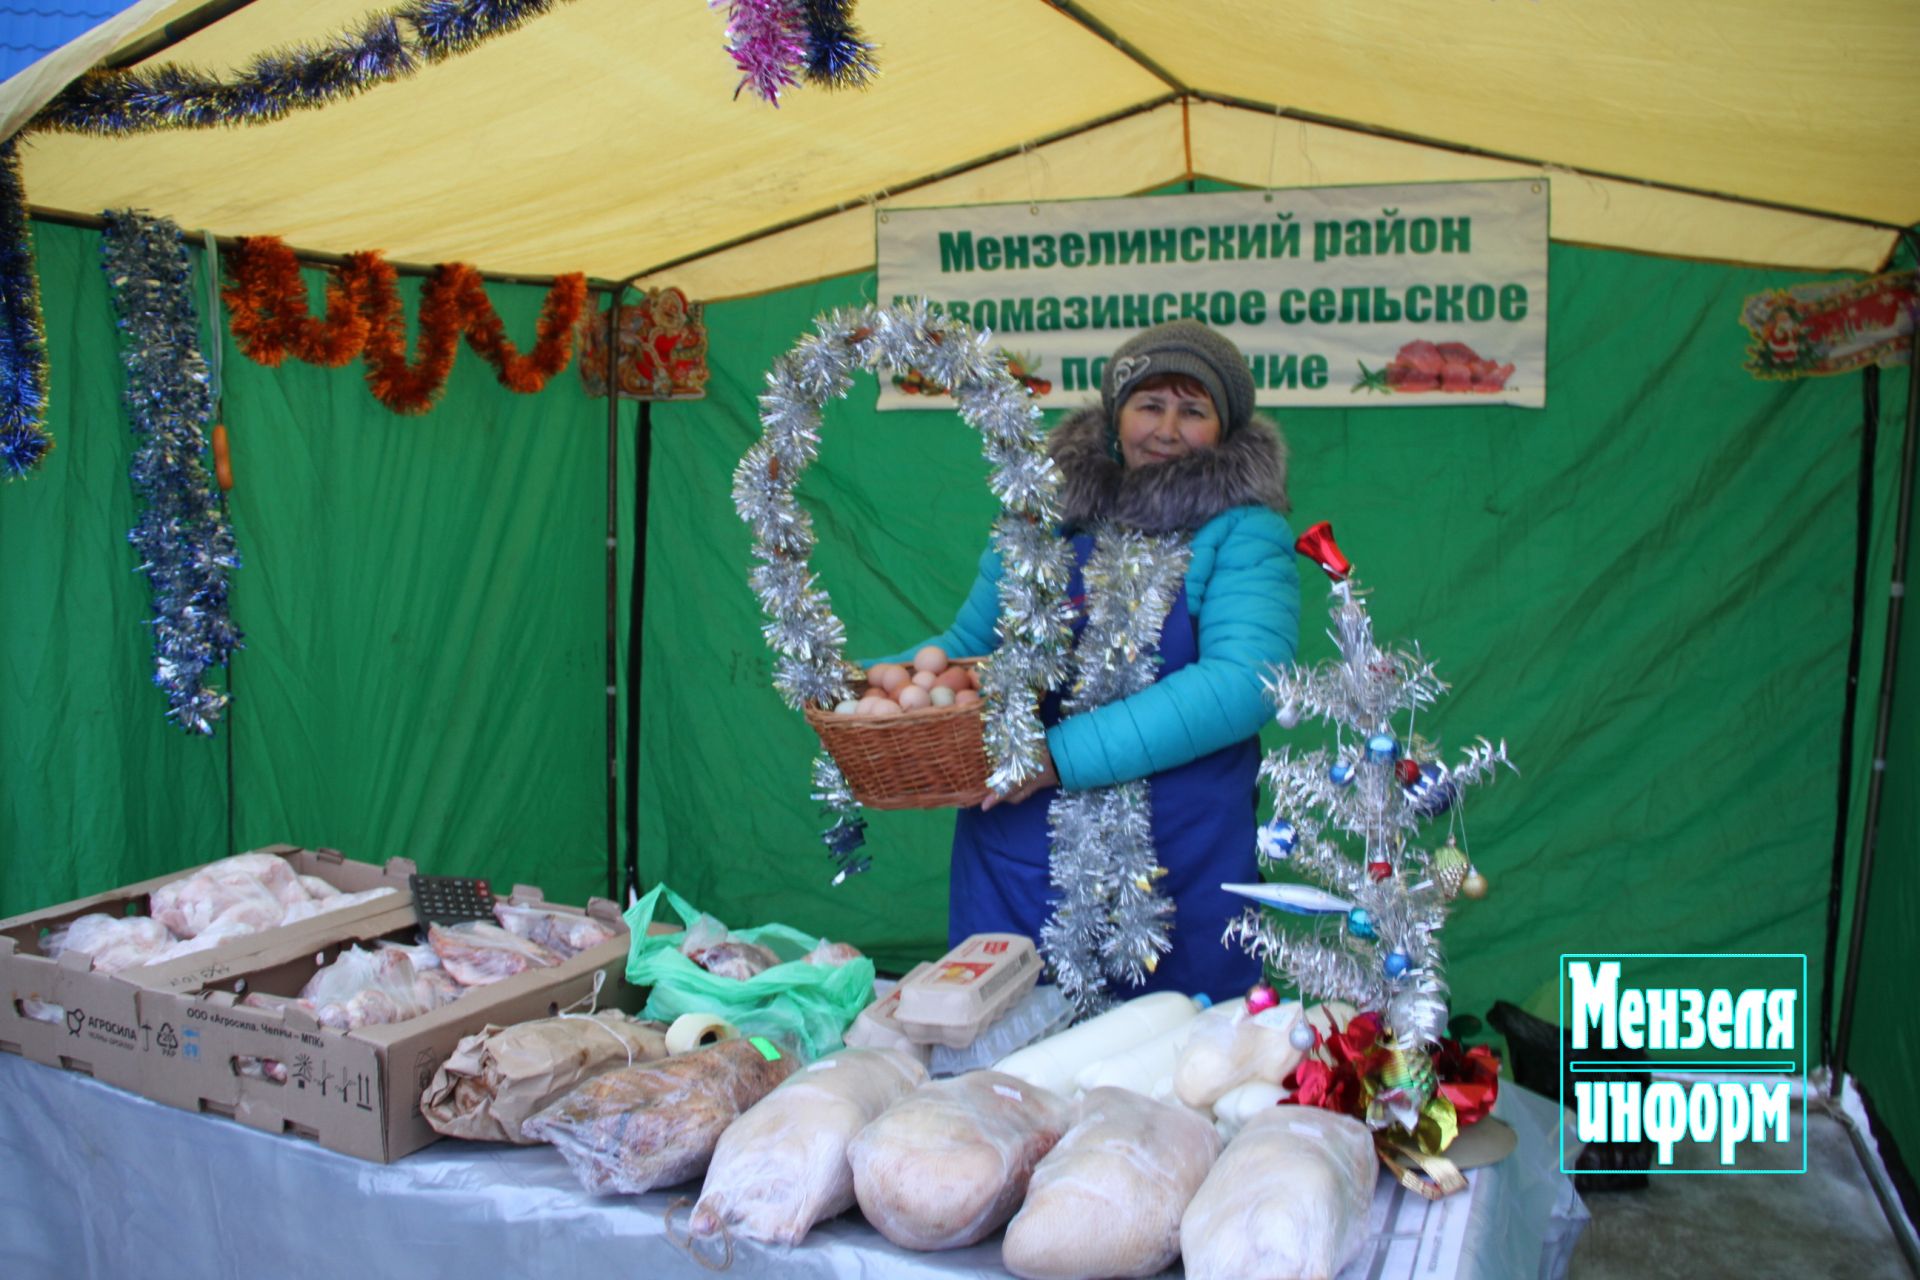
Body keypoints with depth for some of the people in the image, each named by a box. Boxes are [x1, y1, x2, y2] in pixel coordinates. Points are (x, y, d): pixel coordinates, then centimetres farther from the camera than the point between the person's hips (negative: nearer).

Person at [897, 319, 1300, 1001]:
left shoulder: (1244, 534, -4)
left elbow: (1242, 682, -19)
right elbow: (966, 645, 18)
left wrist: (1065, 754, -25)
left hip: (1178, 872, -3)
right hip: (1012, 863, 3)